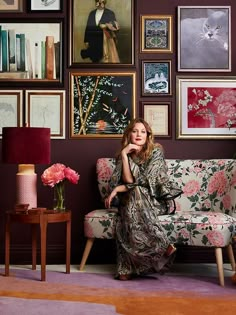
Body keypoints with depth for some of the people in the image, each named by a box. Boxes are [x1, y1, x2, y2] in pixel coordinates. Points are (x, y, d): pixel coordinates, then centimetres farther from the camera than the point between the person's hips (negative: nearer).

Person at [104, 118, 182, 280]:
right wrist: (124, 154, -15)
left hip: (155, 201, -3)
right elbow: (129, 180, -10)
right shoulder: (124, 155, 6)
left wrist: (117, 189, -12)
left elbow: (147, 182, -14)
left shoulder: (156, 151, -4)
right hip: (132, 200, 3)